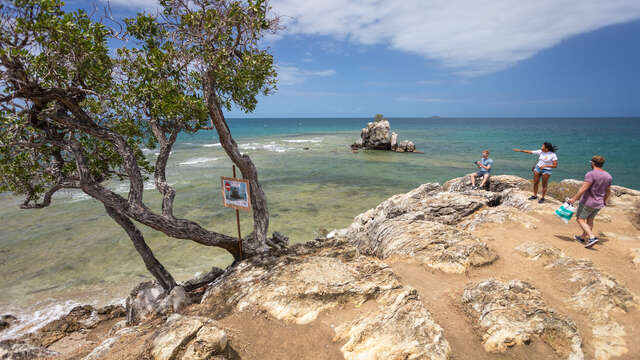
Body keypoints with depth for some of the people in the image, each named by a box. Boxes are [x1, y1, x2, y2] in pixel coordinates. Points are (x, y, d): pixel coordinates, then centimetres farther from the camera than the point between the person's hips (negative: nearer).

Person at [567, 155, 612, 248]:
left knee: (580, 219, 0)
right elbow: (608, 191, 15)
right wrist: (604, 201, 30)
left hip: (588, 202, -8)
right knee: (590, 220, 19)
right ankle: (583, 237, 31)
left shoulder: (591, 174, -19)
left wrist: (574, 199, -23)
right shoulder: (608, 176, 6)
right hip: (599, 204, 8)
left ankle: (592, 237, -12)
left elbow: (583, 188, -26)